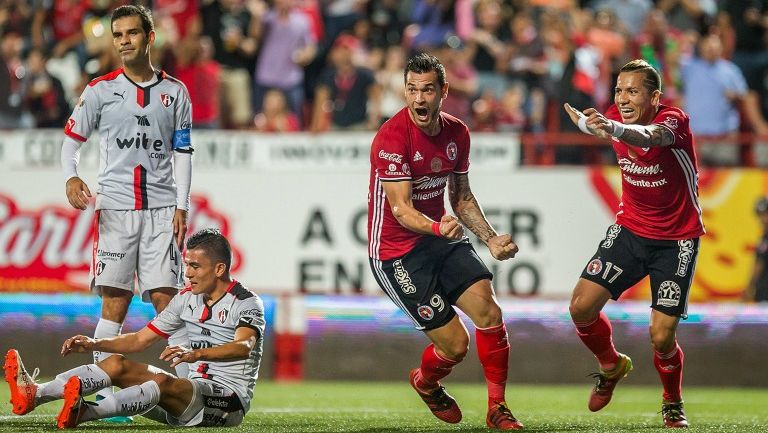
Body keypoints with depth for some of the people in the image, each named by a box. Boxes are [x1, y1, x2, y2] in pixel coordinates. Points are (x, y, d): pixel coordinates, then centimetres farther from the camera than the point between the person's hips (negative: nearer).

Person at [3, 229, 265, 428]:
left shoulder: (246, 303, -9)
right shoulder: (186, 300, 14)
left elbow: (244, 347, -30)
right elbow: (140, 340, 17)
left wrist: (196, 354, -47)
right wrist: (94, 344, 0)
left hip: (229, 401, -7)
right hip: (194, 389, 7)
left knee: (163, 382, -35)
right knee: (118, 365, -9)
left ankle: (83, 412, -57)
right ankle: (34, 394, -29)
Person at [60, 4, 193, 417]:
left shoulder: (174, 92, 10)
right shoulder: (101, 90, 6)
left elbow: (182, 152, 11)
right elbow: (71, 140, 10)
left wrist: (181, 206, 2)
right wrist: (71, 178, -10)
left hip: (161, 208, 1)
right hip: (115, 207, -1)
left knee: (166, 299, -4)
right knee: (115, 302, -4)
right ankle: (101, 391, -1)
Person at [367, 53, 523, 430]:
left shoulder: (457, 133, 2)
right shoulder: (392, 137, -20)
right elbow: (402, 209, -24)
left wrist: (491, 239, 5)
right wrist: (439, 227, -43)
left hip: (440, 240, 6)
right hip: (397, 252, -6)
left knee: (488, 310, -16)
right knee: (455, 344, -9)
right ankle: (426, 383, 28)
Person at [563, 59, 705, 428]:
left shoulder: (673, 120, -25)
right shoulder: (616, 116, -8)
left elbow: (650, 136, -53)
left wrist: (614, 129, -70)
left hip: (677, 241, -5)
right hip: (630, 229, 5)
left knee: (661, 338, -10)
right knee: (581, 307, -11)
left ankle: (673, 403, 22)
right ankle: (611, 366, 21)